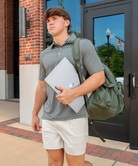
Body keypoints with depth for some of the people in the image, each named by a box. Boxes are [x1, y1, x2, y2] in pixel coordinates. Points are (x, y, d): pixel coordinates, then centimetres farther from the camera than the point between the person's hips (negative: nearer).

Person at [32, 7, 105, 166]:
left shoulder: (84, 45, -3)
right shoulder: (45, 54, 12)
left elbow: (99, 77, -9)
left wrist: (74, 93, -24)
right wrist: (34, 115, 15)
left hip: (74, 117, -5)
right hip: (49, 118, 5)